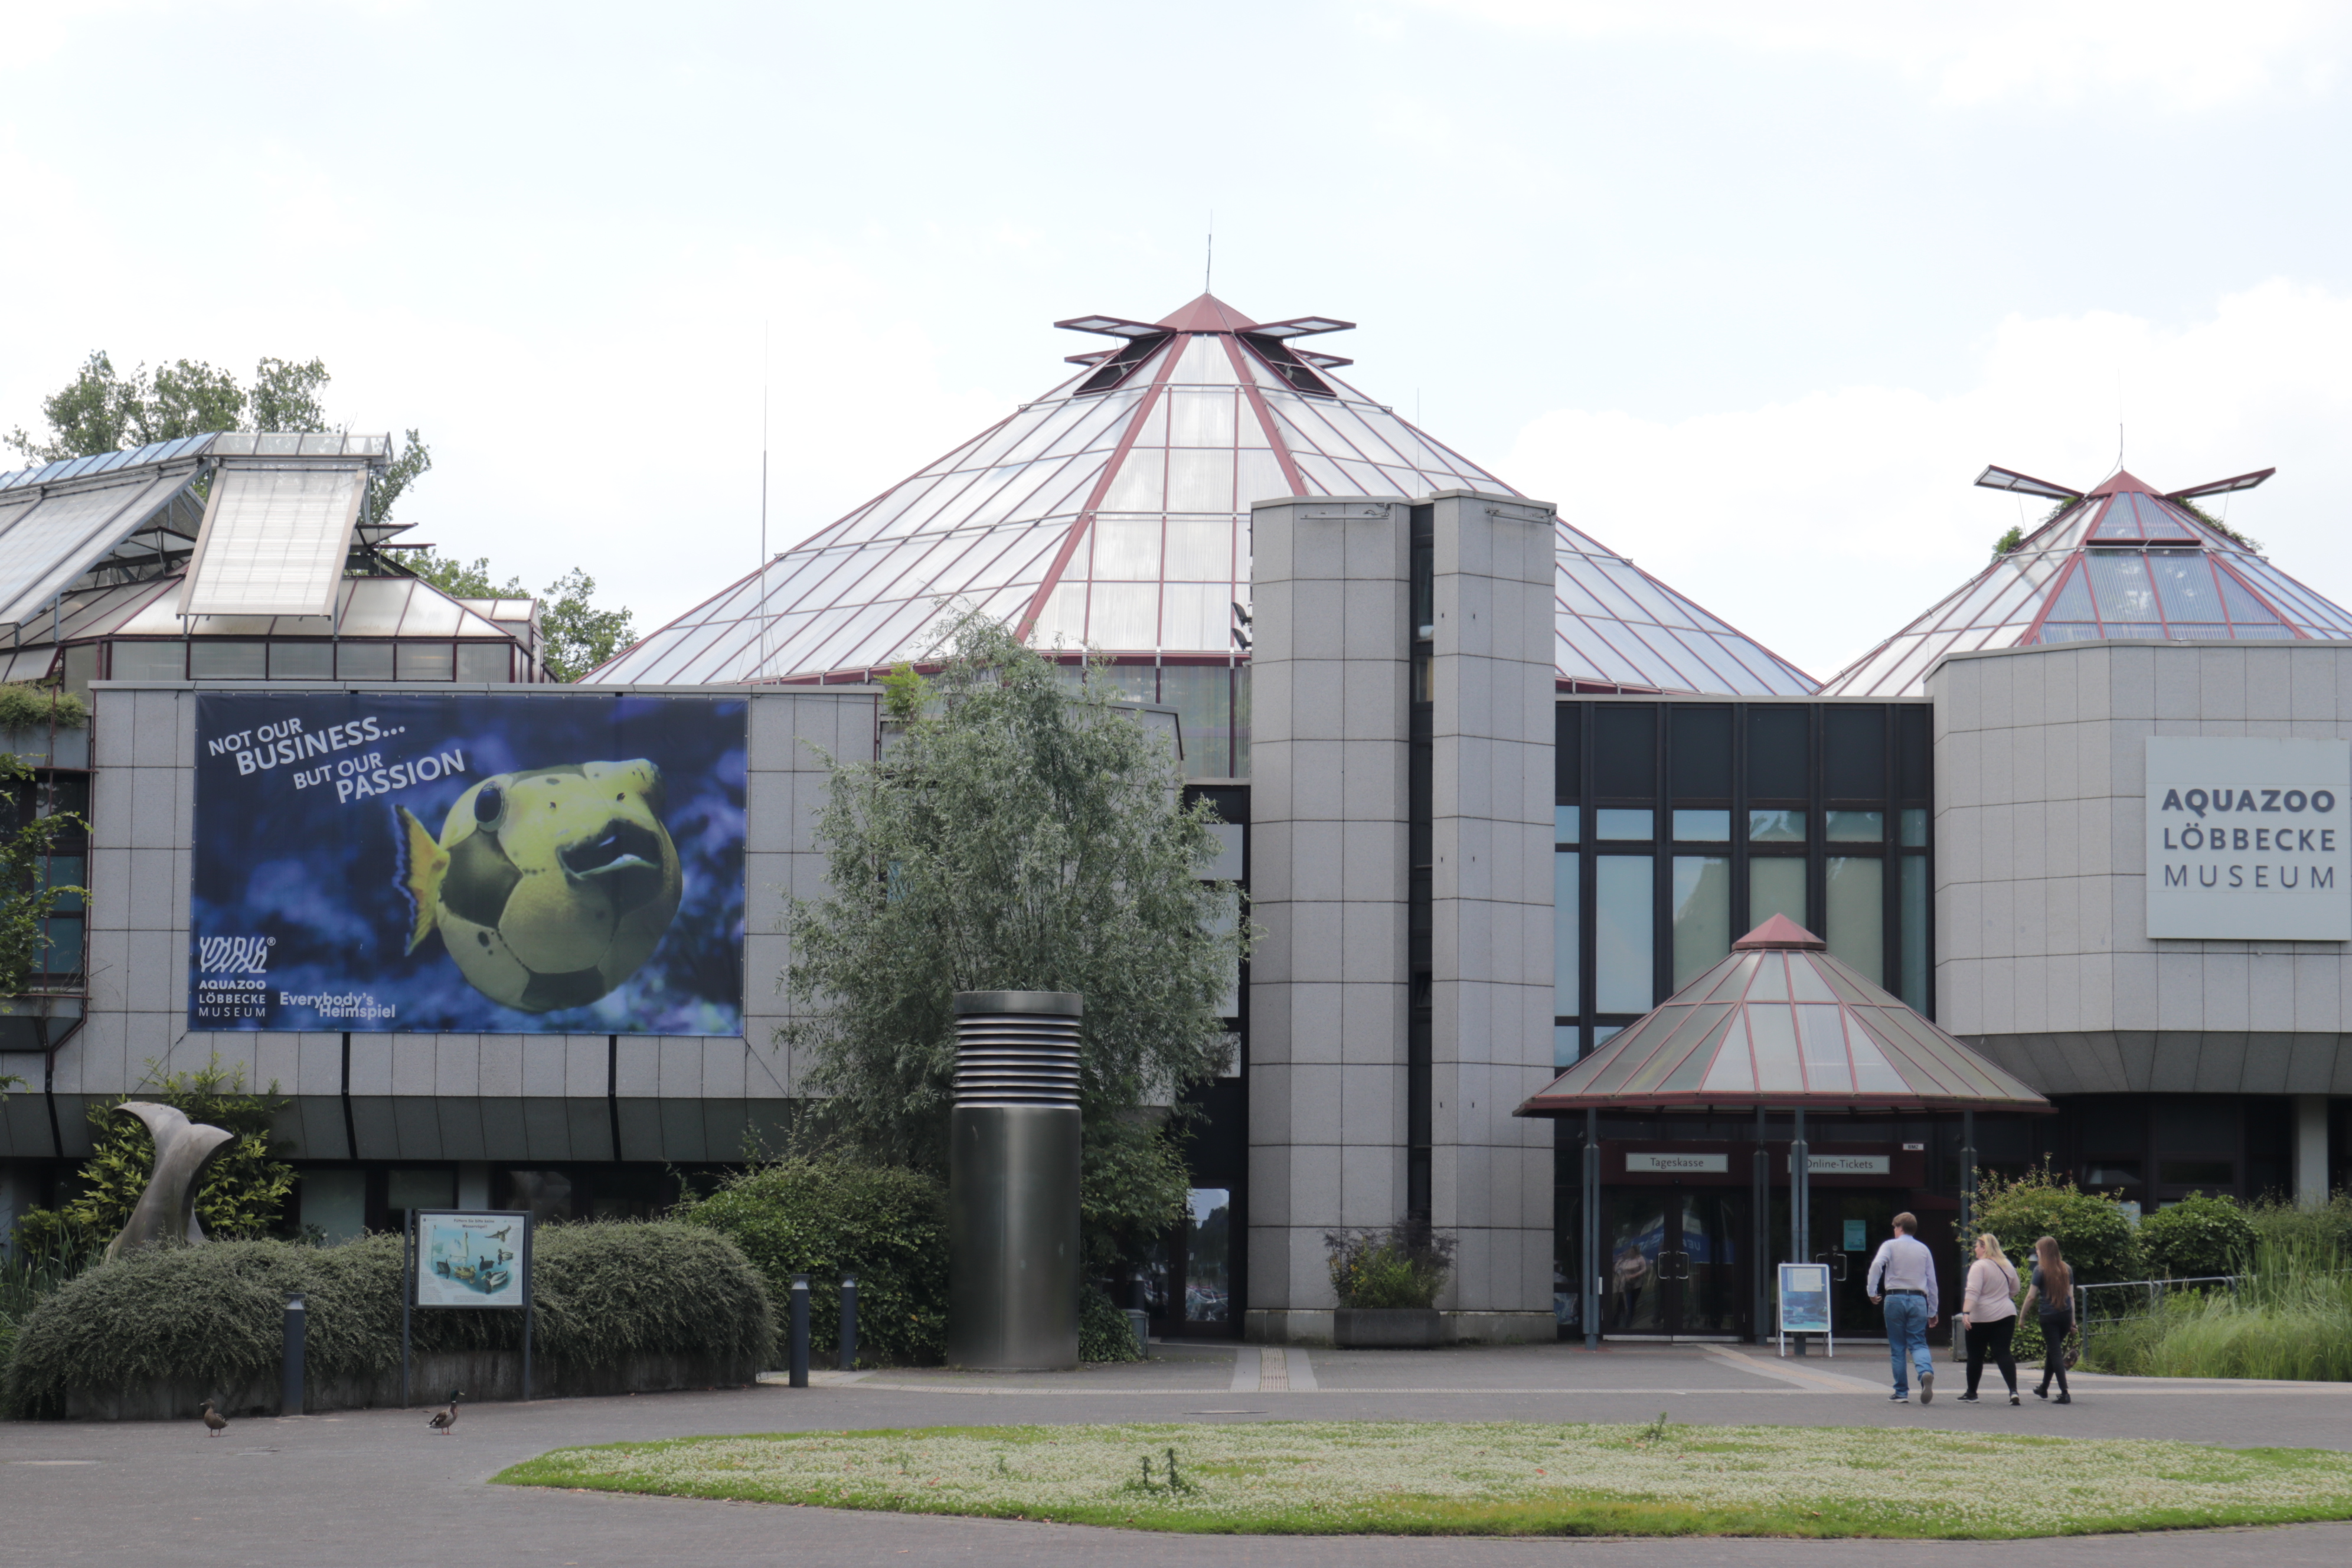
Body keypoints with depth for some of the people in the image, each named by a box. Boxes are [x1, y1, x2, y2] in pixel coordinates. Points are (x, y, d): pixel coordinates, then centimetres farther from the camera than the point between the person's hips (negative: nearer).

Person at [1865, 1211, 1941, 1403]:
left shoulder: (1890, 1245, 2)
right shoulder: (1924, 1249, 12)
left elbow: (1877, 1265, -17)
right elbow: (1932, 1281, 11)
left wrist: (1872, 1292, -10)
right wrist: (1933, 1312, 17)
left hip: (1895, 1299, -2)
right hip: (1919, 1300, 2)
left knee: (1898, 1348, 7)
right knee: (1918, 1343, 4)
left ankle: (1902, 1393, 8)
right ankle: (1926, 1372, -28)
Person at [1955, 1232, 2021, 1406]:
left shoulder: (1979, 1266, -12)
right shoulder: (2007, 1266, 9)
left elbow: (1973, 1292, -23)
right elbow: (2014, 1290, 21)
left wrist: (1966, 1313, -29)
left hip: (1982, 1317, -5)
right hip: (2006, 1315, 5)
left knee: (1975, 1356, 8)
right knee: (2003, 1353, 0)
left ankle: (1971, 1393, 18)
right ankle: (2013, 1390, -18)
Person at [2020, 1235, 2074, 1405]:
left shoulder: (2040, 1270, -6)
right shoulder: (2066, 1269, 7)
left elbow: (2031, 1296, -6)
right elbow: (2071, 1295, 9)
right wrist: (2073, 1320, 12)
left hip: (2048, 1315, -5)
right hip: (2065, 1314, 5)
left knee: (2055, 1353, -2)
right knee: (2052, 1351, 20)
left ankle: (2065, 1393, -10)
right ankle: (2044, 1389, 33)